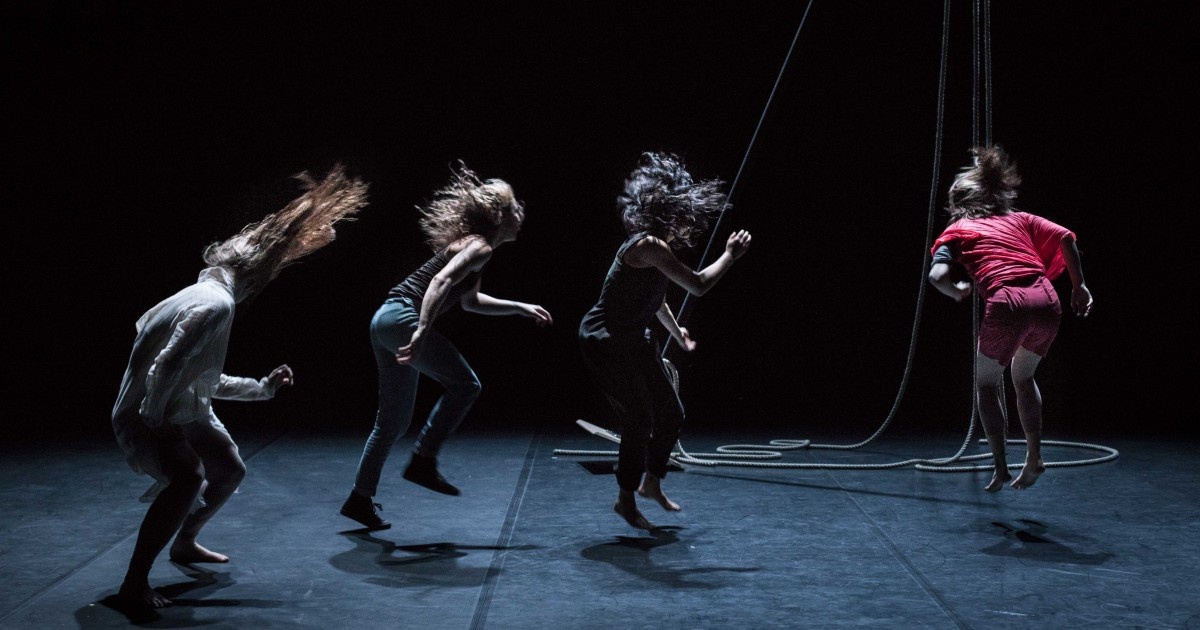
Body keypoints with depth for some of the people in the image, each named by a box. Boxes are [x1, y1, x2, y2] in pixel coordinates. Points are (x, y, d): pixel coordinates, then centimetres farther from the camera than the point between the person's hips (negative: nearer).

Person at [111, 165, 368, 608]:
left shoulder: (205, 296, 10)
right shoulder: (215, 305, -23)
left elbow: (207, 381, 19)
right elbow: (166, 366, -33)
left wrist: (263, 387, 22)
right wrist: (152, 422, -24)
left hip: (188, 411, 11)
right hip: (147, 417, -11)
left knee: (230, 472, 25)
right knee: (188, 480, -35)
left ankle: (184, 544, 45)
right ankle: (134, 584, -28)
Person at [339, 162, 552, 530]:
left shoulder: (472, 244, 22)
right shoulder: (480, 247, -7)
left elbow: (470, 301, 34)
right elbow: (441, 281, -24)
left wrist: (521, 308, 33)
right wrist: (422, 334, -34)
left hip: (386, 320, 10)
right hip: (402, 316, -10)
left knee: (393, 420, 14)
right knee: (464, 384, -10)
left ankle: (360, 499, 22)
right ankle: (423, 462, -5)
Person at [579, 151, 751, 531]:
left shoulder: (657, 246, 6)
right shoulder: (649, 246, -25)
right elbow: (698, 285, -24)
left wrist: (676, 331, 35)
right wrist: (730, 255, -10)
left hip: (634, 342, 10)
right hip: (605, 343, -10)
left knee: (671, 413, 13)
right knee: (638, 420, -5)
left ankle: (651, 482, 33)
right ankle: (626, 499, 13)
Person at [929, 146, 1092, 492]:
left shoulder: (955, 231, 17)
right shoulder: (1020, 219, 26)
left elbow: (937, 275, -2)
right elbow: (1065, 237, 12)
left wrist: (957, 291, 16)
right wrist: (1078, 285, 16)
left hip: (1005, 305, -4)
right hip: (1047, 301, 4)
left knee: (987, 383, 19)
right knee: (1023, 377, 28)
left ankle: (1000, 466, 15)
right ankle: (1034, 457, 23)